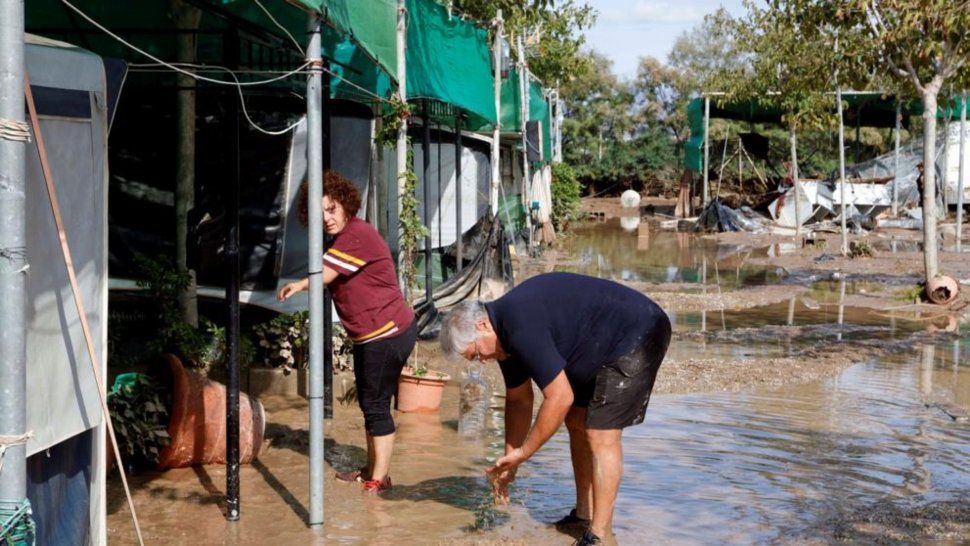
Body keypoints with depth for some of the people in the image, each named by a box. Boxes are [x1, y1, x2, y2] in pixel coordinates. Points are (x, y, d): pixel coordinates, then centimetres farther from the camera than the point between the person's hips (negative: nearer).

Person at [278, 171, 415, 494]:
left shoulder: (357, 235, -20)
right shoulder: (346, 237, 14)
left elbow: (323, 276, -24)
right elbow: (337, 282, 10)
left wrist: (298, 285, -7)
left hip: (388, 334, -11)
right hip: (369, 335, 11)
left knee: (376, 406, -5)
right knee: (368, 403, 18)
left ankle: (379, 480, 4)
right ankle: (372, 470, 31)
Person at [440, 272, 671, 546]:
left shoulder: (522, 328, -28)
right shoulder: (506, 329, 4)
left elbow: (560, 398, -27)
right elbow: (518, 400, 15)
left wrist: (523, 453, -16)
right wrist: (510, 461, 14)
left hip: (637, 335, -11)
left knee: (601, 434, -12)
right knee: (577, 422, 14)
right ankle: (584, 516, 22)